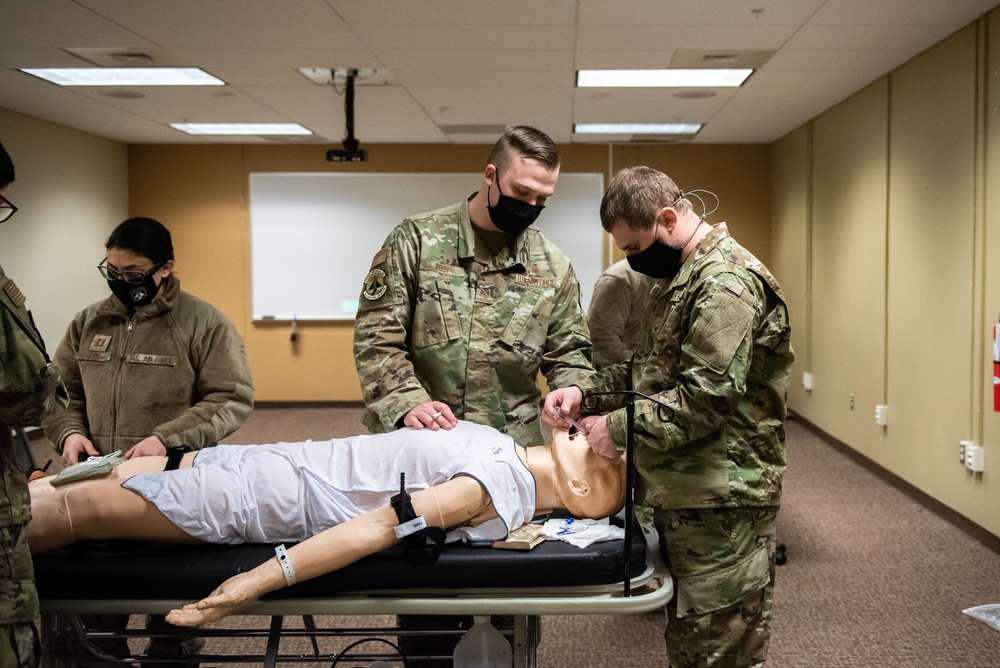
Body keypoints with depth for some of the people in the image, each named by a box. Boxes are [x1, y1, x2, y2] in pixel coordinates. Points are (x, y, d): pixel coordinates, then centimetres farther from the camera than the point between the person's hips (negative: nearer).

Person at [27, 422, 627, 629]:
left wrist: (260, 581, -29)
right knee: (114, 473, 15)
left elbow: (386, 523, -27)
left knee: (76, 508, -2)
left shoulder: (501, 484, -20)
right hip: (275, 463, 8)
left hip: (267, 499, -8)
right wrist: (420, 411, 5)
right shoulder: (505, 451, 6)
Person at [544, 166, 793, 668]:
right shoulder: (680, 278, 15)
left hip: (719, 504, -10)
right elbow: (651, 369, 20)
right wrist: (587, 393, 5)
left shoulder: (726, 281, -18)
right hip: (682, 497, 10)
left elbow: (707, 395, -25)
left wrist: (620, 428, -17)